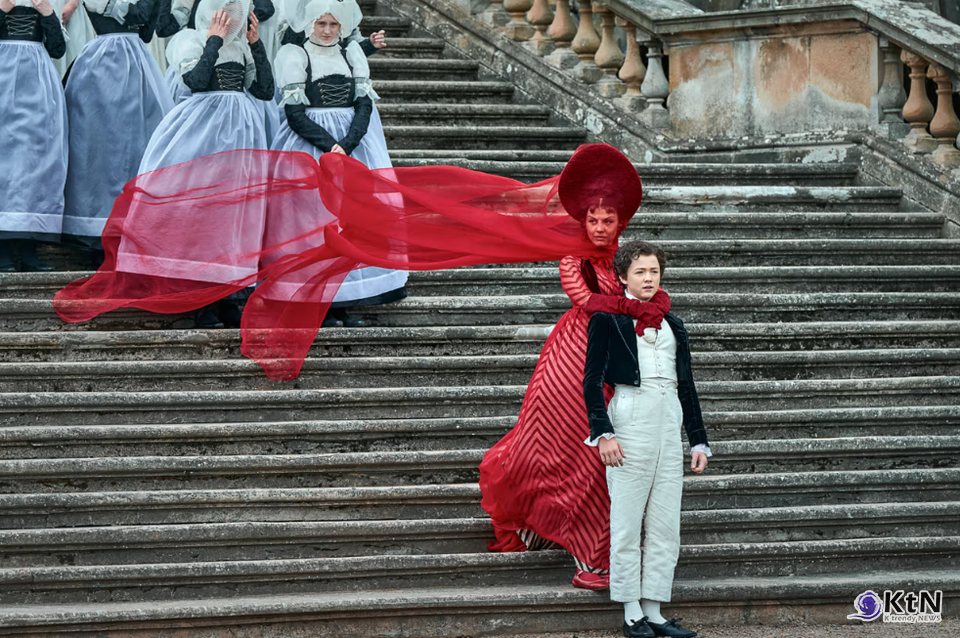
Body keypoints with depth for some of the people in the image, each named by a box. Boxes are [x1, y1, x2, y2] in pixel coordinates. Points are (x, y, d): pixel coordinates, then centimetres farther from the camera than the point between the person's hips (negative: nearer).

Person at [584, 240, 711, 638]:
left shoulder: (673, 325, 18)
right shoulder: (607, 320, 2)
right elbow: (592, 381, -3)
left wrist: (699, 440, 15)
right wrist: (603, 433, -14)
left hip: (670, 425, 5)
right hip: (630, 420, -5)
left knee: (666, 526, 3)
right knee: (627, 523, -4)